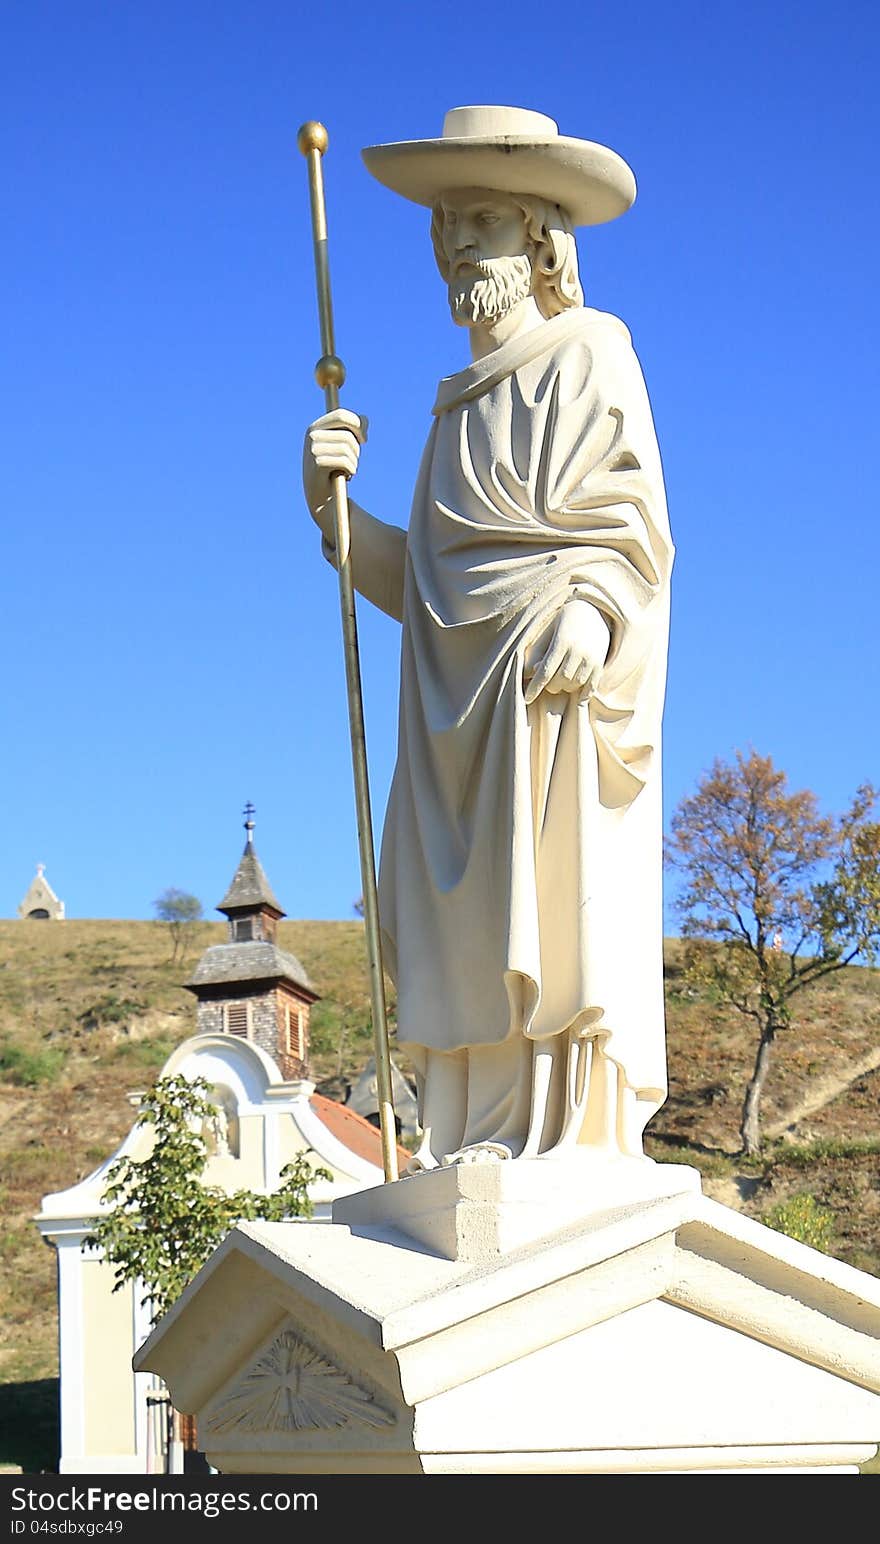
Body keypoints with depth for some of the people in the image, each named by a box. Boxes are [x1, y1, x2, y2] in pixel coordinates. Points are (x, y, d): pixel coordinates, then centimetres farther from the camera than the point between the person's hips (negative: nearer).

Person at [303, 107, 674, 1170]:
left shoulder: (586, 355, 5)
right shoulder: (464, 403, 25)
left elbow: (635, 521, -8)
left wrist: (586, 609, -27)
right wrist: (336, 502, 4)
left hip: (554, 684, -7)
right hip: (463, 702, 7)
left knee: (554, 903, -14)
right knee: (468, 927, -1)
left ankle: (580, 1138, -17)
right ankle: (480, 1142, -3)